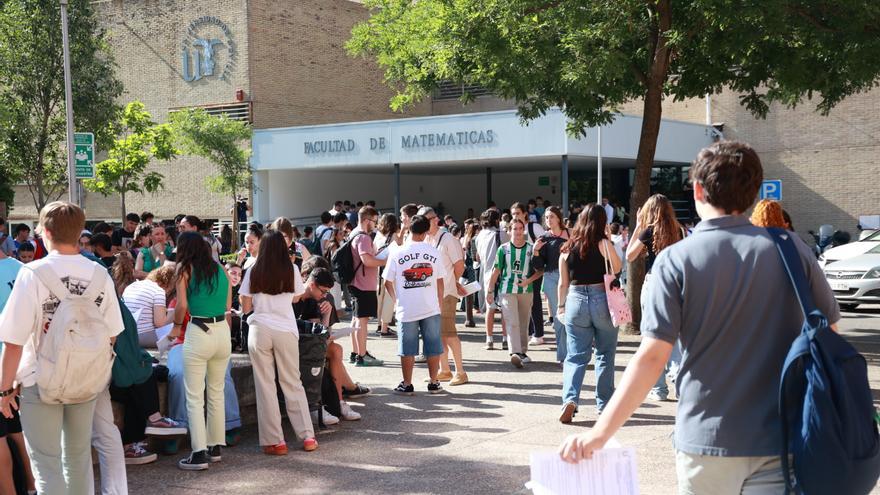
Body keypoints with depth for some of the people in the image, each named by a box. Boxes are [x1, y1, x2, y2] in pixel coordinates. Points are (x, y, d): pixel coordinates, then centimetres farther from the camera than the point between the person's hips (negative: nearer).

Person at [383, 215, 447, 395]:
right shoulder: (433, 252, -2)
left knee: (407, 348, 7)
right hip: (431, 308, 1)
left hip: (407, 309, -1)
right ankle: (433, 383, 15)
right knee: (433, 346, 10)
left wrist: (396, 300, 15)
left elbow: (388, 282, -2)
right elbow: (439, 281, 1)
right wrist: (440, 303, 13)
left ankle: (407, 385, 12)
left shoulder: (397, 253, -6)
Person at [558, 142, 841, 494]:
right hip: (782, 440, 1)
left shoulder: (675, 260, -10)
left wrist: (599, 433, -12)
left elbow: (652, 357, -15)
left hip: (707, 439, -1)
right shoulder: (790, 249, -3)